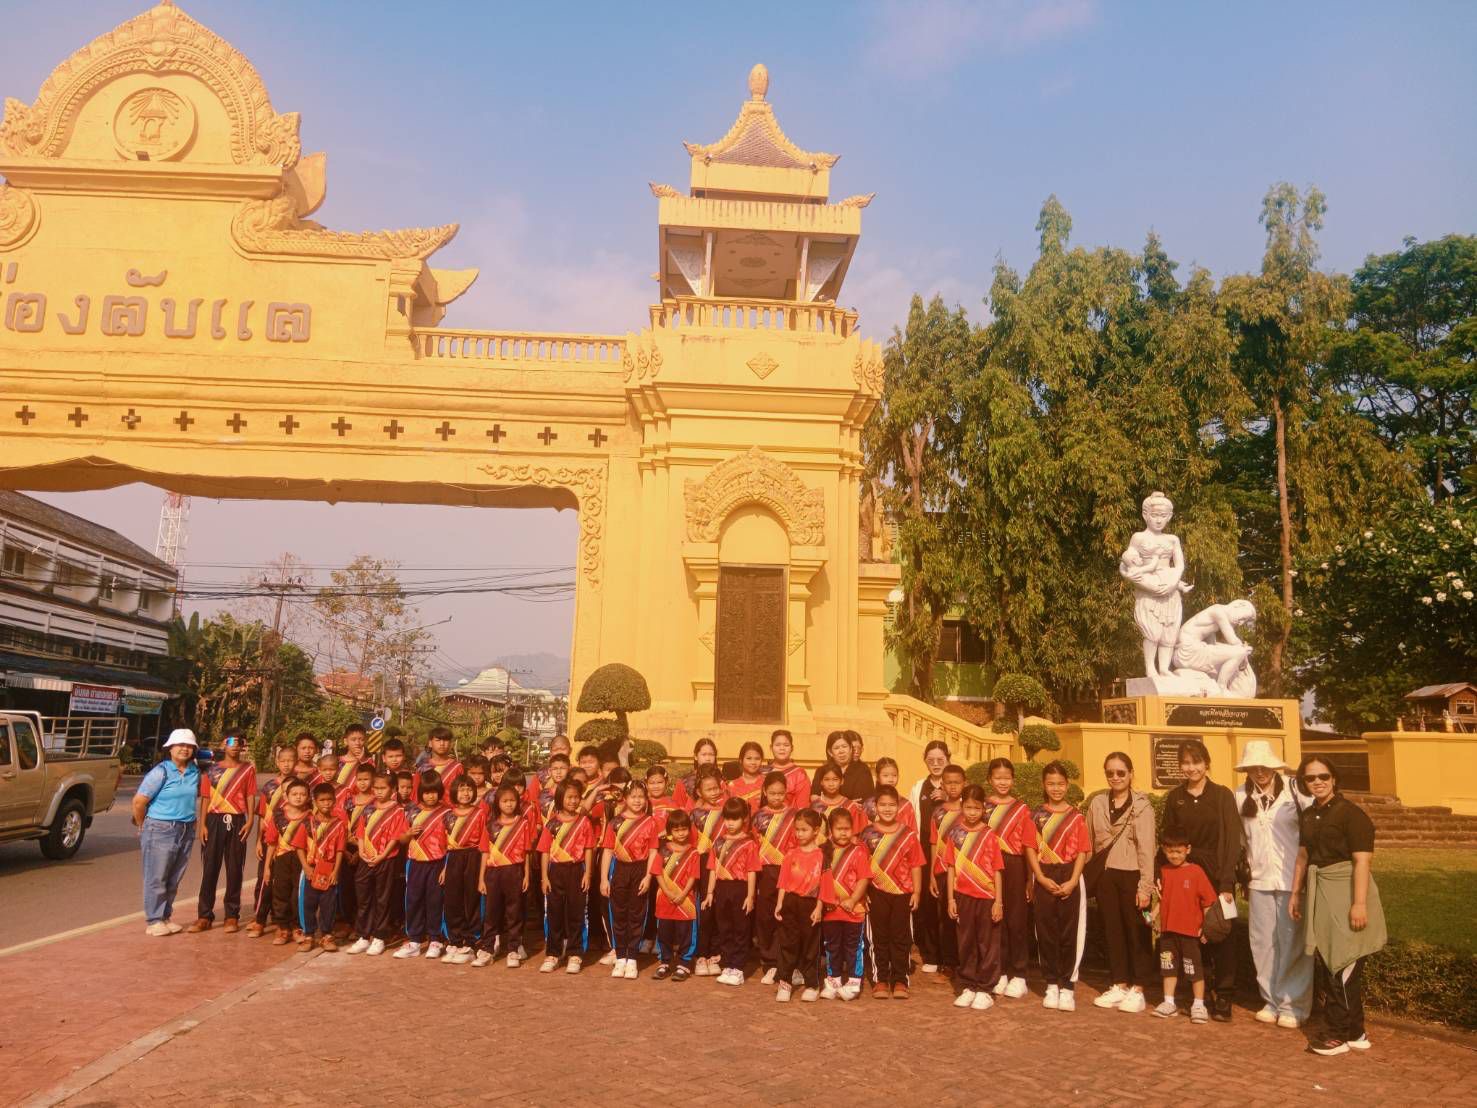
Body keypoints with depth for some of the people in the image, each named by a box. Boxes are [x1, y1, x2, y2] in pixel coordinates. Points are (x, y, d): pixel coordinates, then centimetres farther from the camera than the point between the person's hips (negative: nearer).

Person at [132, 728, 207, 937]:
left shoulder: (195, 773, 6)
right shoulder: (161, 772, -11)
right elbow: (139, 801, -11)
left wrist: (195, 822, 10)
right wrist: (143, 826, -1)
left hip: (186, 831, 5)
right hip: (160, 830, -5)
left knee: (174, 879, 12)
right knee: (156, 878, 0)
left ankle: (166, 917, 23)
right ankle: (153, 921, 8)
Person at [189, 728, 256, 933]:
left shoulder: (248, 769, 6)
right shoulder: (213, 768, 7)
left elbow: (250, 796, 4)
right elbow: (206, 797, 7)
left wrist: (250, 821, -8)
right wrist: (202, 824, -1)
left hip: (237, 821, -1)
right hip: (214, 820, 1)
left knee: (234, 869, 3)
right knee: (209, 868, 2)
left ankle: (232, 916, 11)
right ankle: (204, 916, 9)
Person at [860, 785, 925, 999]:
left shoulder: (908, 834, 0)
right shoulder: (868, 833, 0)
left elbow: (916, 865, 2)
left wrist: (916, 892, -2)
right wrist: (862, 891, -3)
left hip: (902, 893, 0)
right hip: (876, 893, 0)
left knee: (901, 937, 7)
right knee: (878, 937, 8)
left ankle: (900, 980, 17)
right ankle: (880, 980, 17)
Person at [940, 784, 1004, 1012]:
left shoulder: (990, 835, -3)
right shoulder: (955, 835, 2)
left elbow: (997, 871, -2)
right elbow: (951, 868, 5)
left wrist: (998, 901, -5)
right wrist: (950, 898, 2)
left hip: (987, 897, -2)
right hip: (963, 896, 2)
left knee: (987, 944, 4)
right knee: (966, 943, 11)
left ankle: (984, 990, 13)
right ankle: (967, 987, 21)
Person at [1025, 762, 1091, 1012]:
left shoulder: (1076, 816, 1)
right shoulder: (1036, 816, 5)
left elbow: (1082, 852, -2)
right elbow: (1031, 849, 2)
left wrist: (1072, 881, -13)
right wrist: (1041, 878, -9)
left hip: (1069, 880, -1)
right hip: (1044, 880, 1)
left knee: (1069, 933, 1)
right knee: (1046, 932, 5)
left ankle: (1067, 986, 9)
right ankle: (1052, 984, 16)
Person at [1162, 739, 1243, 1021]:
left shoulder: (1222, 795, -2)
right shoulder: (1175, 797, 5)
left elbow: (1232, 840, -6)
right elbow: (1167, 839, 7)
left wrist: (1227, 882, -13)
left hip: (1217, 875, -2)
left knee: (1221, 937, -2)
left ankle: (1223, 999, 6)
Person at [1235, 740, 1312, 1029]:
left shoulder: (1295, 790, -6)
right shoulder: (1241, 797, 5)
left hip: (1293, 879, -3)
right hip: (1259, 880, 4)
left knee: (1292, 943, 2)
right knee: (1263, 943, 8)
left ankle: (1293, 1004, 14)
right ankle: (1271, 1000, 22)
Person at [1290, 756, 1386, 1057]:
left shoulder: (1350, 812, -12)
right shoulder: (1308, 815, 10)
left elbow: (1362, 860, -17)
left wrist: (1360, 902, -22)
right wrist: (1296, 893, 17)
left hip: (1345, 891, -8)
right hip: (1318, 892, 8)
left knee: (1342, 964, -1)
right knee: (1323, 962, 11)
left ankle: (1342, 1034, 11)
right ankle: (1353, 1032, 24)